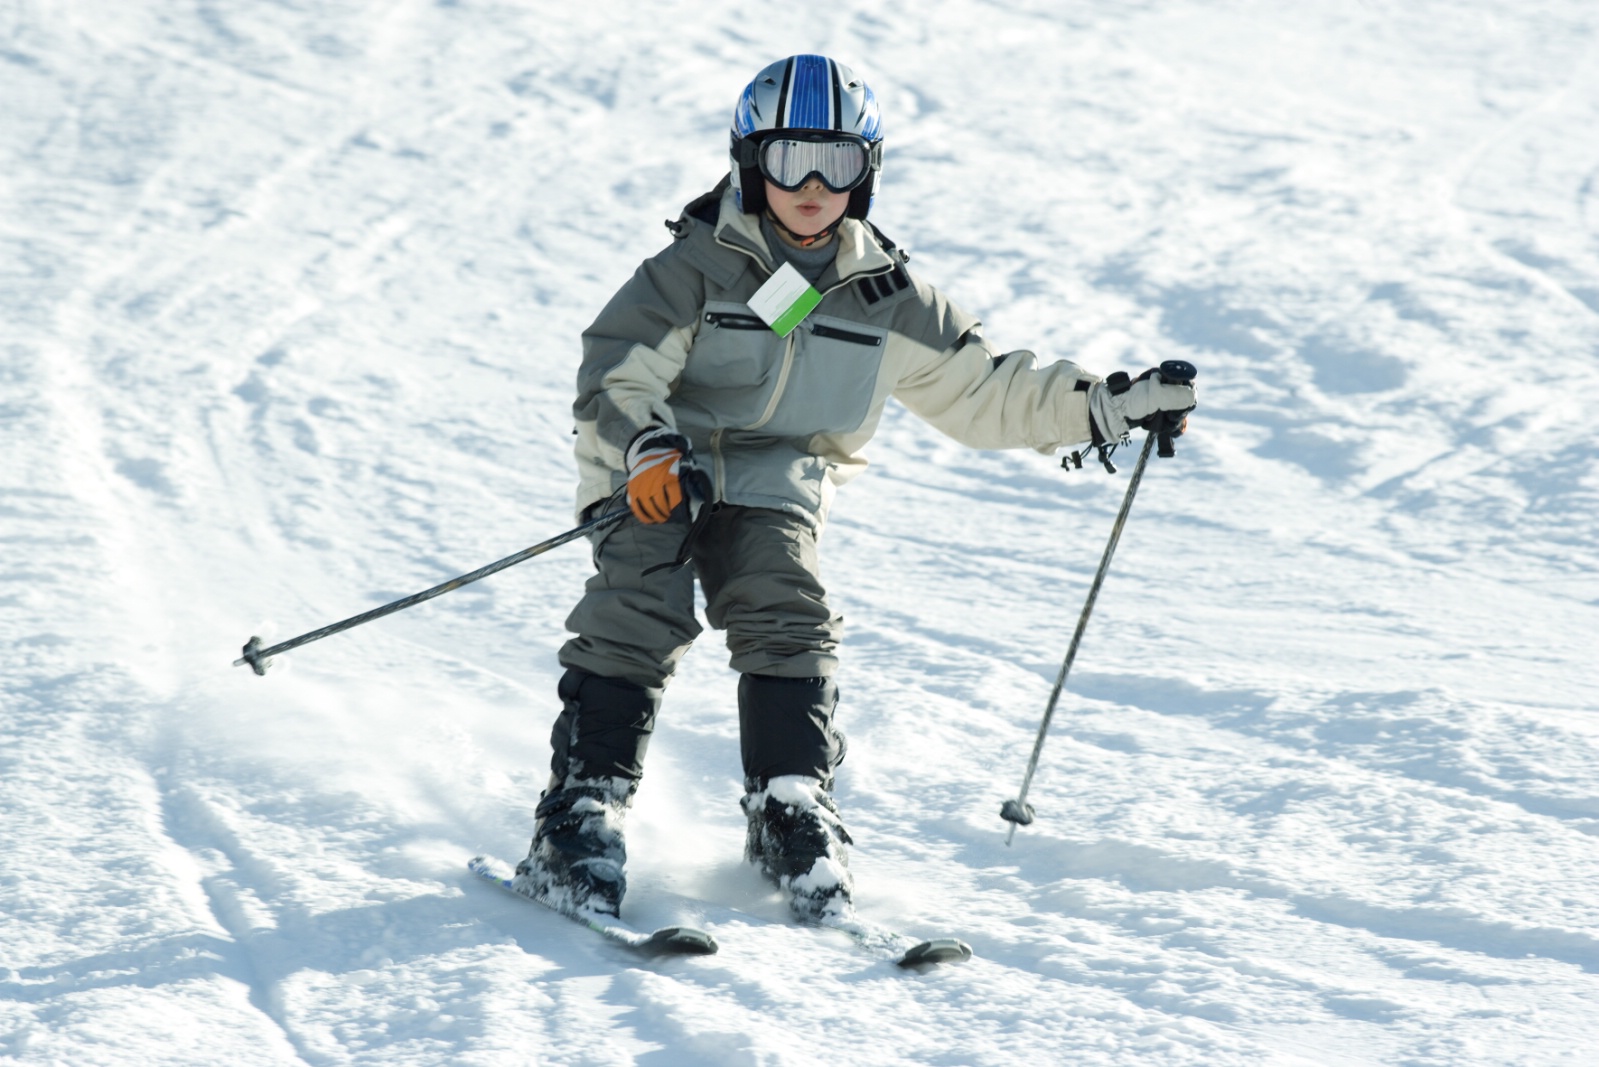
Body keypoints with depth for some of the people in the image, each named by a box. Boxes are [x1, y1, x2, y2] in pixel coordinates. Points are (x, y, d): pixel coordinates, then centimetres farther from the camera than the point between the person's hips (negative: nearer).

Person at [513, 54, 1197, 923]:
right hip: (655, 479, -3)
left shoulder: (884, 297, 5)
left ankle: (792, 811, -12)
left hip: (775, 483, 3)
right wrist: (650, 449, -38)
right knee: (640, 615, -22)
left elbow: (984, 389, 11)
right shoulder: (701, 266, -9)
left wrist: (1108, 407, 3)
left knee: (785, 616, -20)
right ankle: (580, 813, -21)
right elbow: (616, 369, -17)